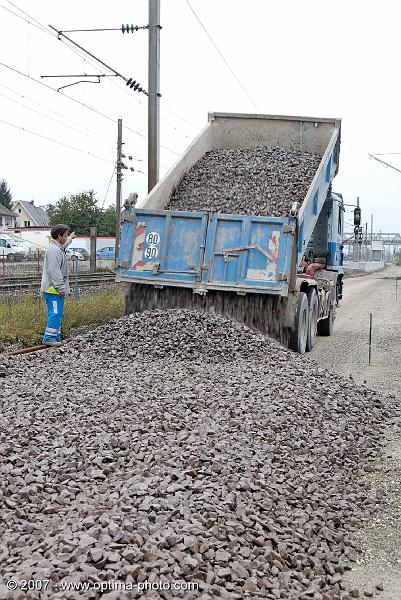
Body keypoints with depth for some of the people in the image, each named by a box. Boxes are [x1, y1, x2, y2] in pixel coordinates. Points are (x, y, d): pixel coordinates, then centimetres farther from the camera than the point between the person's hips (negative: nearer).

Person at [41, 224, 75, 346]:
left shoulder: (59, 248, 17)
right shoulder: (54, 250, -17)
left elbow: (64, 244, 46)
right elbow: (54, 271, -24)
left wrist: (71, 238, 63)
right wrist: (61, 288, -24)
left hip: (55, 289, 11)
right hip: (53, 289, -11)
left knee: (58, 313, 13)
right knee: (55, 313, -10)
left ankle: (56, 337, 18)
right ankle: (49, 338, -7)